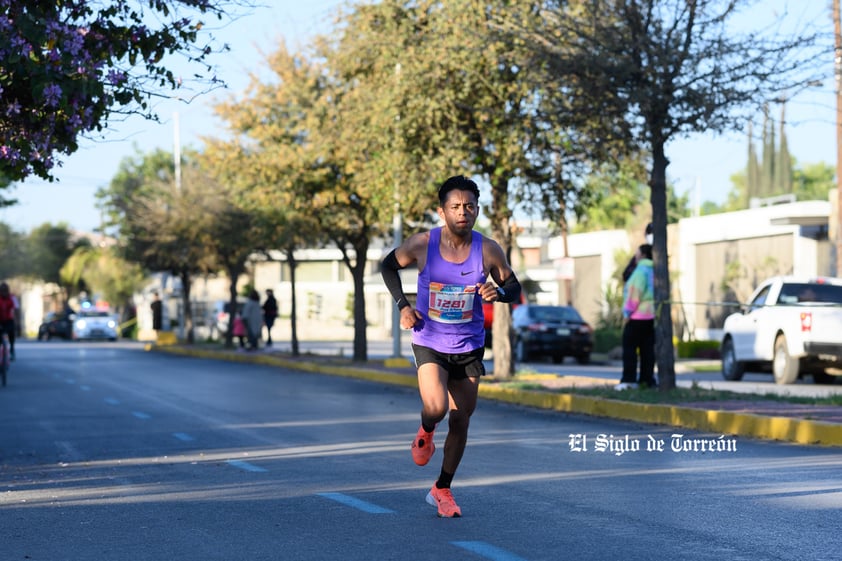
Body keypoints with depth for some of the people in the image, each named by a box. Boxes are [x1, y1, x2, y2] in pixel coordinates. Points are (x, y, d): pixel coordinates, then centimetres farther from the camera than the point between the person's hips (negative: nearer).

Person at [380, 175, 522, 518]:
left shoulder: (488, 251, -10)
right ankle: (425, 434, 15)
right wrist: (402, 305, -6)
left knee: (460, 420, 8)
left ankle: (442, 490, 27)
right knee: (436, 408, -24)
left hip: (469, 347, 2)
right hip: (429, 344, -2)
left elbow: (514, 287, 3)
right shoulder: (422, 244, -13)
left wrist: (499, 292, -21)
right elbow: (389, 265, 6)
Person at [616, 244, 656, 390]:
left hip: (637, 316, -8)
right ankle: (647, 379, 5)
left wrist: (627, 313, -15)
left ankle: (629, 380, -11)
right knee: (647, 349, 7)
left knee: (629, 347, -6)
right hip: (651, 316, 8)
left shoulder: (641, 271, -13)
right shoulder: (654, 271, 14)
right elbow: (657, 294, 15)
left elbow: (635, 294, -19)